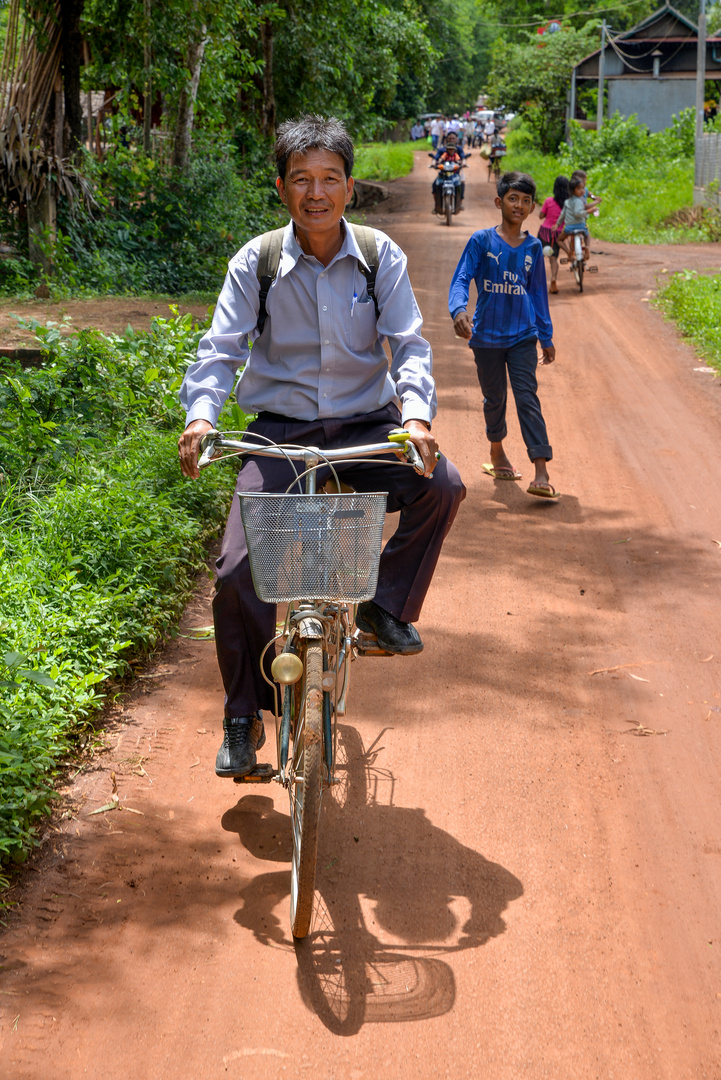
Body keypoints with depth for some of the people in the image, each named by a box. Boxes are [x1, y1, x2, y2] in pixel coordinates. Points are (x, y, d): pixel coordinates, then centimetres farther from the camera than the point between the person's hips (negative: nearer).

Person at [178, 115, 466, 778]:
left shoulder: (380, 257, -2)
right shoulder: (256, 262, -3)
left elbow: (408, 344, -6)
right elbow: (221, 348, -7)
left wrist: (416, 412, -26)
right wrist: (201, 414, -26)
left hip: (366, 425, 1)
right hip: (281, 430, -1)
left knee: (443, 485, -28)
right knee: (237, 571, -13)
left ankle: (387, 606, -4)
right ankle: (244, 717, 7)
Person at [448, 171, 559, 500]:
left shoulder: (533, 247, 5)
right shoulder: (482, 241, -4)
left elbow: (538, 292, 13)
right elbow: (461, 279, -11)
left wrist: (546, 337, 16)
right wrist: (459, 309, -31)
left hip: (523, 336, 1)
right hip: (487, 335, -1)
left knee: (527, 398, -11)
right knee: (494, 398, 13)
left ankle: (541, 473, -20)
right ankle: (497, 453, 39)